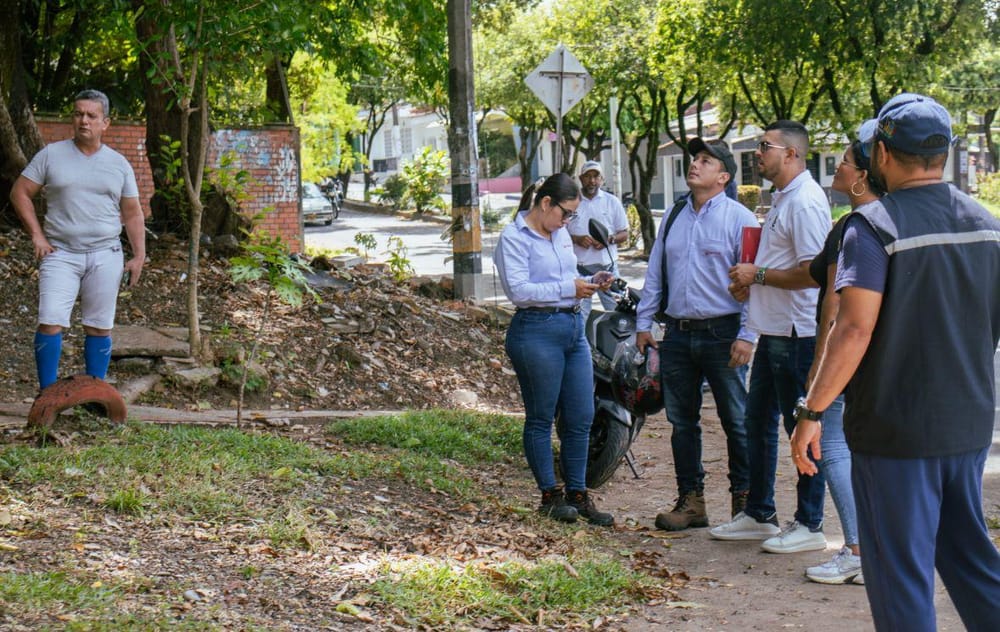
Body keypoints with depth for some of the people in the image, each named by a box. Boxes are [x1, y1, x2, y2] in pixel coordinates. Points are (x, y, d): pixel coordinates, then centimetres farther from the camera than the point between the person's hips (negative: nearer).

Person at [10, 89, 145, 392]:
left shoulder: (119, 164, 8)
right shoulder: (51, 154, 2)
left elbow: (132, 213, 11)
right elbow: (20, 193, 4)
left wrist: (139, 256, 4)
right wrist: (36, 236, -4)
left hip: (105, 256, 2)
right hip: (60, 254, -2)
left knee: (99, 327, 6)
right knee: (50, 323, -10)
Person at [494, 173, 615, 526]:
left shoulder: (561, 235, 18)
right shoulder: (514, 237, -7)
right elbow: (519, 290, -17)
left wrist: (591, 283, 7)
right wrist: (569, 289, -18)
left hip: (574, 329, 8)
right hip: (537, 331, -8)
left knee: (581, 417, 6)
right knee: (541, 418, 3)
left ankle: (578, 493, 16)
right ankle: (550, 496, 12)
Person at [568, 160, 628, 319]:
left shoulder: (612, 202, 8)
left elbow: (624, 234, 10)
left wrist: (609, 239, -11)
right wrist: (576, 239, -12)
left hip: (607, 266, 1)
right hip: (579, 267, -1)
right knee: (580, 314, 0)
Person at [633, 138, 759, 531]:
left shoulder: (739, 218, -3)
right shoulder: (673, 218, 15)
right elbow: (654, 273, 18)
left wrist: (747, 335, -15)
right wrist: (643, 322, 12)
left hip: (722, 335, -6)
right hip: (677, 333, 6)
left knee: (736, 421, 1)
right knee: (681, 421, 10)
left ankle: (744, 500, 12)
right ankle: (690, 501, 19)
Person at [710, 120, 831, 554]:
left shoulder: (805, 201, -18)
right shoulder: (782, 198, 15)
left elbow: (813, 272, -25)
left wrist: (758, 275, -15)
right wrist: (750, 282, 9)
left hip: (797, 334, -11)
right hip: (773, 330, 11)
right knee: (758, 422, 17)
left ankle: (809, 526, 7)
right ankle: (759, 516, 28)